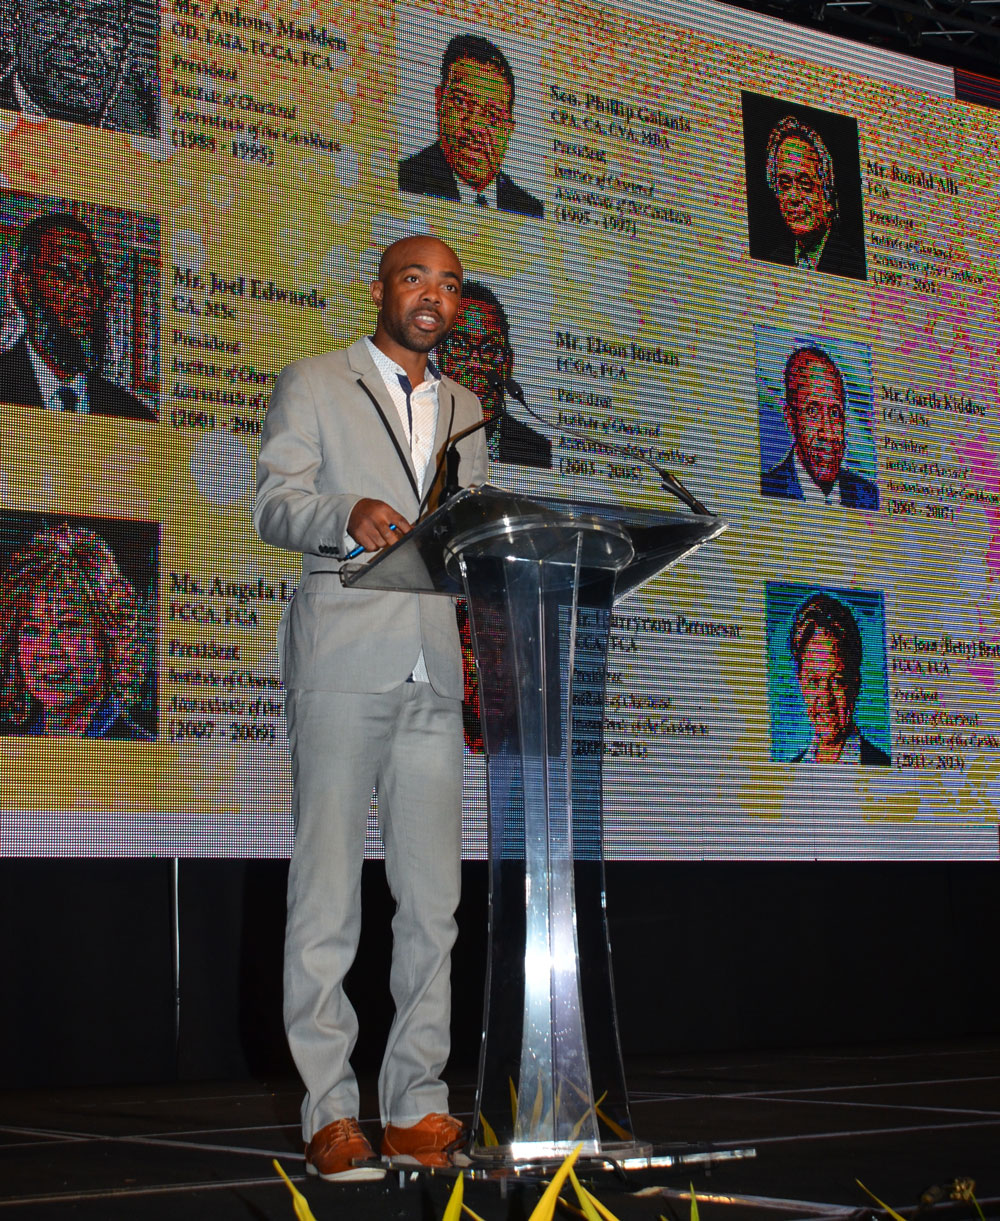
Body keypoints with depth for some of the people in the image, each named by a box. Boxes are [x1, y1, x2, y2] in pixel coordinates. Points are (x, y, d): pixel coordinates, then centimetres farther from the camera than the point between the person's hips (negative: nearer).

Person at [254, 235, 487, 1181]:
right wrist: (349, 516, -24)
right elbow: (274, 505, -4)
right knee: (327, 890, -6)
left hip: (432, 671, 5)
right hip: (343, 665, -5)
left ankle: (416, 1108, 8)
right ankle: (329, 1114, -2)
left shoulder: (463, 411, 23)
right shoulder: (313, 385, 8)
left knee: (431, 898, 2)